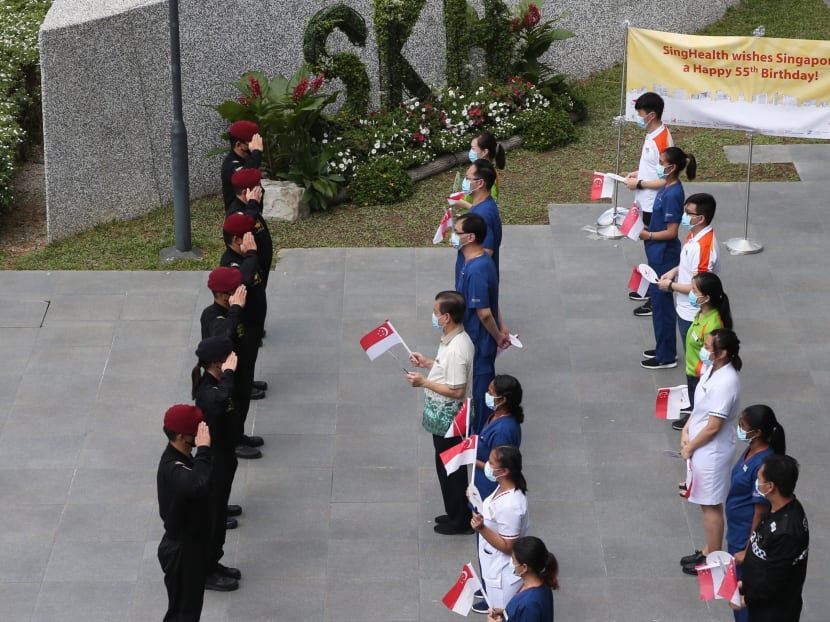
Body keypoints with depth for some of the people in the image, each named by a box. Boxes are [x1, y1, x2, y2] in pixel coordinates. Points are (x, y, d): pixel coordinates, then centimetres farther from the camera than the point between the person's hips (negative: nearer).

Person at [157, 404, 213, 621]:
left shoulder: (180, 458, 1)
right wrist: (203, 449, -45)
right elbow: (198, 485, -52)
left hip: (188, 544, 10)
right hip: (180, 551, -10)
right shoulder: (173, 468, -31)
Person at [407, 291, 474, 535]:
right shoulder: (453, 338, 1)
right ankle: (456, 513, 35)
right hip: (444, 416, 10)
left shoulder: (456, 349, -30)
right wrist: (428, 363, 9)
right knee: (447, 467, 22)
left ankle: (460, 521, 20)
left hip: (449, 418, -10)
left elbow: (457, 390, -27)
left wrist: (424, 382, -21)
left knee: (451, 468, 6)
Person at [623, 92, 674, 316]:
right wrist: (639, 172, 7)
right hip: (648, 203, 10)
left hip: (655, 206, -10)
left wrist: (639, 184, -20)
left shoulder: (661, 141, -26)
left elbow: (666, 180, -26)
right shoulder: (653, 134, 4)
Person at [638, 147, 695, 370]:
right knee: (660, 300, 19)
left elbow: (671, 232, -23)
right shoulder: (667, 188, 5)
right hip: (658, 254, 10)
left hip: (664, 256, -10)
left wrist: (648, 235, -15)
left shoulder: (673, 195, -25)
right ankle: (665, 349, 31)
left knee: (661, 302, 1)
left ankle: (666, 357, 11)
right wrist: (644, 228, 4)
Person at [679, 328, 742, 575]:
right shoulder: (712, 369, -2)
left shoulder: (725, 383, -30)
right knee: (707, 503, 22)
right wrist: (686, 430, 1)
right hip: (701, 446, 9)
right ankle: (709, 551, 36)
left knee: (711, 505, 6)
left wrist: (690, 447, -12)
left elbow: (713, 426, -25)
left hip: (712, 451, -9)